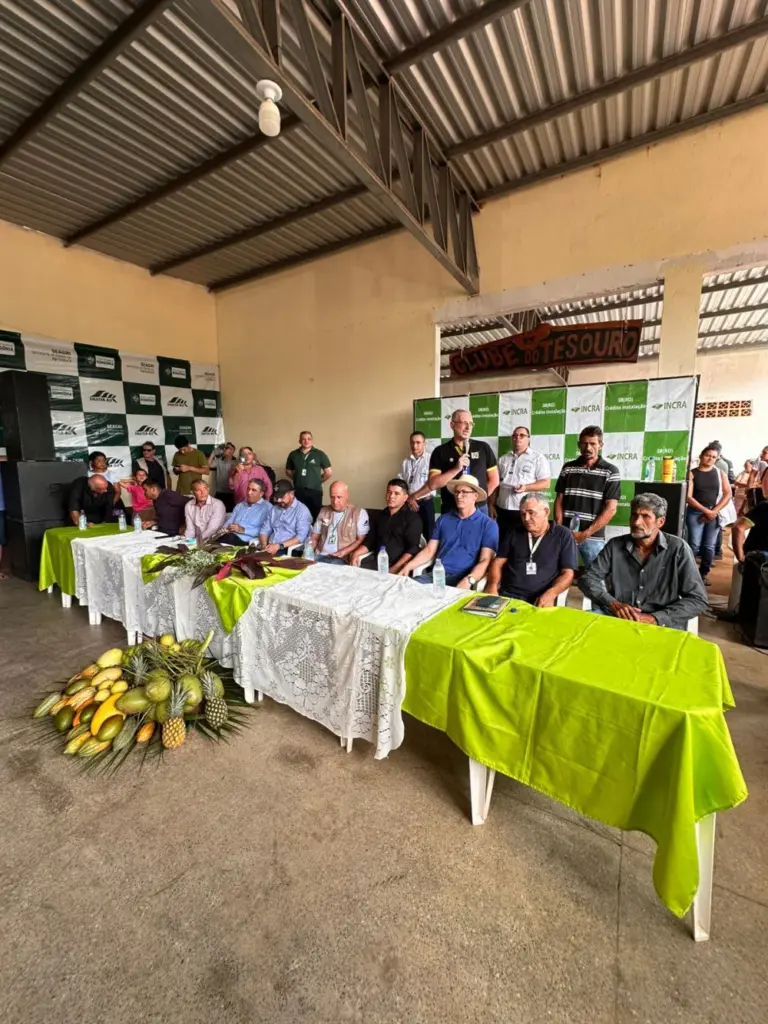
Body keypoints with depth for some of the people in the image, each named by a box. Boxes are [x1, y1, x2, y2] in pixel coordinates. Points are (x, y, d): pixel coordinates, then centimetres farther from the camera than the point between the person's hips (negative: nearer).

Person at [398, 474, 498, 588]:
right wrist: (408, 566, -4)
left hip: (461, 578, -4)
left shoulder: (488, 525, 2)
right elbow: (429, 550, 12)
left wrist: (468, 580, -26)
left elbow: (485, 560, -7)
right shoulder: (443, 519, 15)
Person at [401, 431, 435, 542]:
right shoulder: (406, 462, 7)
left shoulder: (430, 460, -5)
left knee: (428, 533, 1)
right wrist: (409, 499, -5)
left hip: (426, 502, -3)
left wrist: (414, 496, -10)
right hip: (409, 503, 3)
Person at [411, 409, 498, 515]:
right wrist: (456, 469, -19)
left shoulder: (483, 447, 2)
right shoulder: (440, 451, -2)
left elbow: (494, 480, 8)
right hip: (450, 511, -1)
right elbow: (432, 484, -10)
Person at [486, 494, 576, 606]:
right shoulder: (514, 531, 15)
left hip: (539, 600, -2)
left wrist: (550, 594, -18)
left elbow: (568, 573, 0)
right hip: (507, 595, 2)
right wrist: (493, 585, -5)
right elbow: (498, 562, 14)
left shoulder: (563, 536, 5)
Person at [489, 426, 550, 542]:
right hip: (503, 511, 4)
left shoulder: (538, 458, 3)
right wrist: (491, 505, 6)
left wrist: (526, 487, -20)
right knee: (502, 544, 8)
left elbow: (546, 483, -4)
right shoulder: (503, 460, 15)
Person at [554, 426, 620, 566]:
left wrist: (586, 534, -12)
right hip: (565, 535, 2)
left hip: (593, 537, -2)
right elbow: (559, 500, 7)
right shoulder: (567, 468, 7)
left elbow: (611, 509, -6)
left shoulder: (610, 471, -2)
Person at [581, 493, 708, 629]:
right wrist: (612, 603, -13)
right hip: (616, 618, 2)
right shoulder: (615, 545, 5)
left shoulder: (678, 548, -1)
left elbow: (698, 600, -4)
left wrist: (654, 618, -15)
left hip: (661, 625, -2)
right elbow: (587, 578, 4)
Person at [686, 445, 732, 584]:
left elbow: (727, 494, 4)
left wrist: (715, 511, -8)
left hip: (715, 513, 3)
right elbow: (688, 497, -7)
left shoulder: (720, 473, 9)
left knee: (710, 546, 2)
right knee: (694, 545, -8)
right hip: (695, 512, -2)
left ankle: (703, 574, 13)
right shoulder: (692, 473, 0)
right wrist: (706, 511, -11)